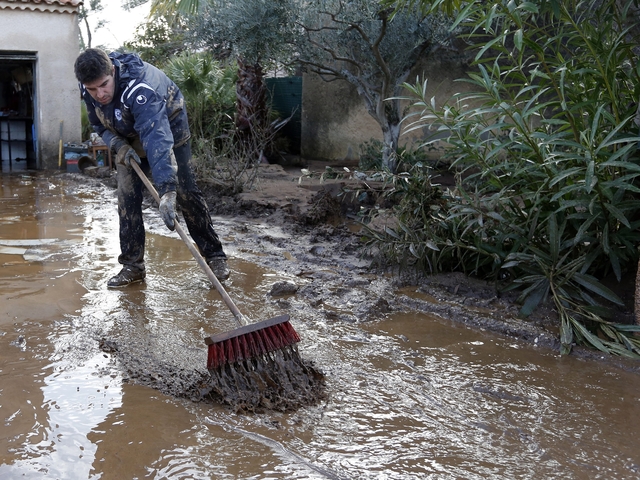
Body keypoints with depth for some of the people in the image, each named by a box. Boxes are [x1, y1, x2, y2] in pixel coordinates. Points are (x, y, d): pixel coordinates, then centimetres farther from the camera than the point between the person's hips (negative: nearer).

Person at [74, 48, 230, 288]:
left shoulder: (138, 87, -43)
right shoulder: (88, 90, -22)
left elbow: (157, 139, -55)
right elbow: (99, 124, -3)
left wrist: (167, 190, -65)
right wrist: (118, 146, -25)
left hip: (168, 123, -5)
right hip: (127, 138, 5)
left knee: (186, 192, -7)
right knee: (127, 197, -4)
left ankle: (215, 256, 4)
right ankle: (132, 266, 5)